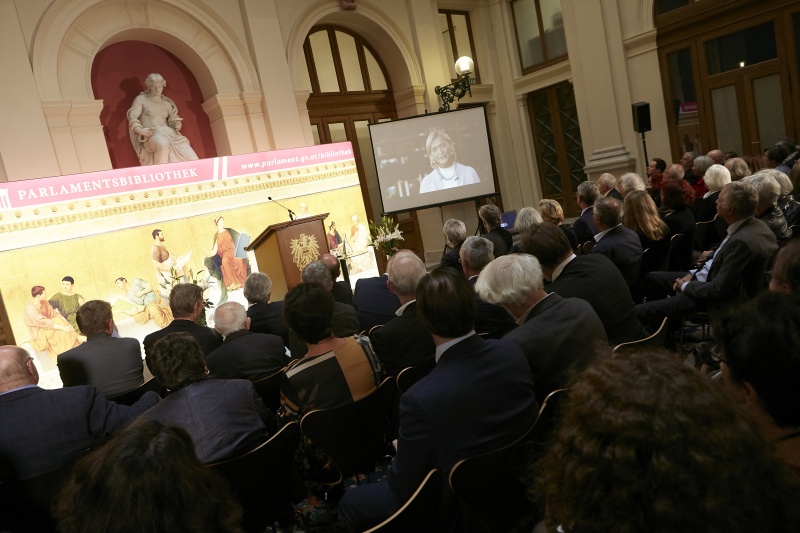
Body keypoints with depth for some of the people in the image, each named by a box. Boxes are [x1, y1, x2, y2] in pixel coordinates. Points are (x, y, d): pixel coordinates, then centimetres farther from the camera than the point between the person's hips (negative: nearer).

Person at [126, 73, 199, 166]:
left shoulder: (167, 103, 27)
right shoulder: (141, 99, 14)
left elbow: (174, 120, 28)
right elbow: (132, 116, 2)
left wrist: (177, 125, 1)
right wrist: (141, 130, -18)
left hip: (170, 133, 5)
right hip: (152, 135, -4)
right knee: (162, 144, -44)